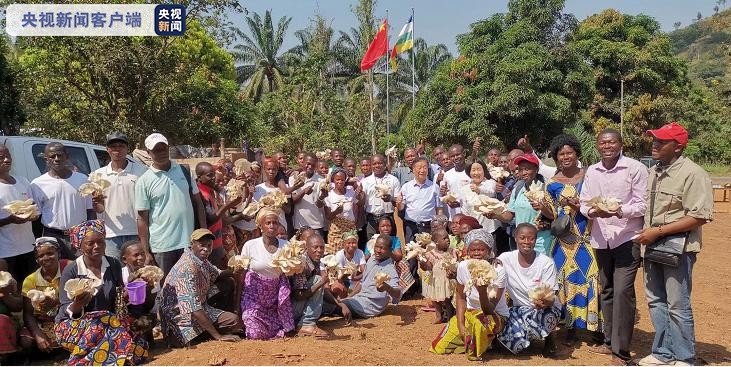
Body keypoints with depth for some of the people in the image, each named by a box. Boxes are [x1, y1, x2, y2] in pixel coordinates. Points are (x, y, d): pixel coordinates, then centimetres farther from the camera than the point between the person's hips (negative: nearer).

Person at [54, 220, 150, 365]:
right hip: (73, 325, -4)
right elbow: (66, 312, -9)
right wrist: (77, 305, -31)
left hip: (108, 321, 4)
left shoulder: (114, 265, 5)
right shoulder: (71, 271, -6)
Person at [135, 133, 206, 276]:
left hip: (189, 243, 2)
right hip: (161, 247, -2)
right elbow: (142, 218, -2)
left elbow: (197, 202, 11)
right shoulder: (144, 181, -2)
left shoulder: (184, 171, 7)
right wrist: (146, 252, -5)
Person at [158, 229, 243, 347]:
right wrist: (218, 336, -30)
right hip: (181, 316, -8)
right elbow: (193, 309, -30)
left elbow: (217, 274, 22)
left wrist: (233, 271, -1)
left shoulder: (202, 260, 2)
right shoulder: (187, 268, -25)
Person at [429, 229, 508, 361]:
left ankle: (476, 353, -10)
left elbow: (489, 310, -26)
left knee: (479, 321, -40)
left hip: (496, 315, -4)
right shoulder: (463, 267, -13)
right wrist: (460, 324, -7)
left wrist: (482, 291, -44)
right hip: (469, 312, 4)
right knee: (440, 347, -8)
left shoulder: (498, 271, -24)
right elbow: (461, 297, 3)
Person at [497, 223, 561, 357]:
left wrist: (545, 302, -40)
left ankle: (548, 336, 1)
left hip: (546, 308, -1)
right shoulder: (506, 258, -8)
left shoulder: (546, 263, -13)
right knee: (517, 345, -25)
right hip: (520, 308, 1)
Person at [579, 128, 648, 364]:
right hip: (601, 239, 6)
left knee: (622, 291, -10)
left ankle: (621, 352, -2)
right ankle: (610, 341, 29)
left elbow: (643, 204, -8)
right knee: (606, 290, 15)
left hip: (627, 238, -5)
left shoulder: (635, 168, -7)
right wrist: (592, 212, -13)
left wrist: (619, 211, -25)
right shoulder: (591, 171, 9)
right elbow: (584, 202, 10)